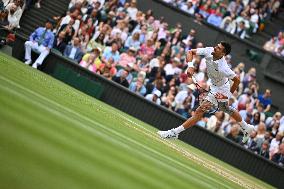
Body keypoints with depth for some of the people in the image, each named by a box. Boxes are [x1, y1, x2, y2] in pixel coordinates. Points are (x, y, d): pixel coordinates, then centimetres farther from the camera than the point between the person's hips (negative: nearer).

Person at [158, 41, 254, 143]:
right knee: (227, 109, 30)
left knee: (199, 112, -12)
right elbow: (190, 52, -16)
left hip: (220, 90, -9)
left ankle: (175, 132, -7)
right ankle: (246, 128, 51)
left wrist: (229, 95, -15)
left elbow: (237, 80, -23)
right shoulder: (209, 51, -23)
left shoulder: (223, 69, -38)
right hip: (214, 86, 9)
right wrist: (190, 66, -32)